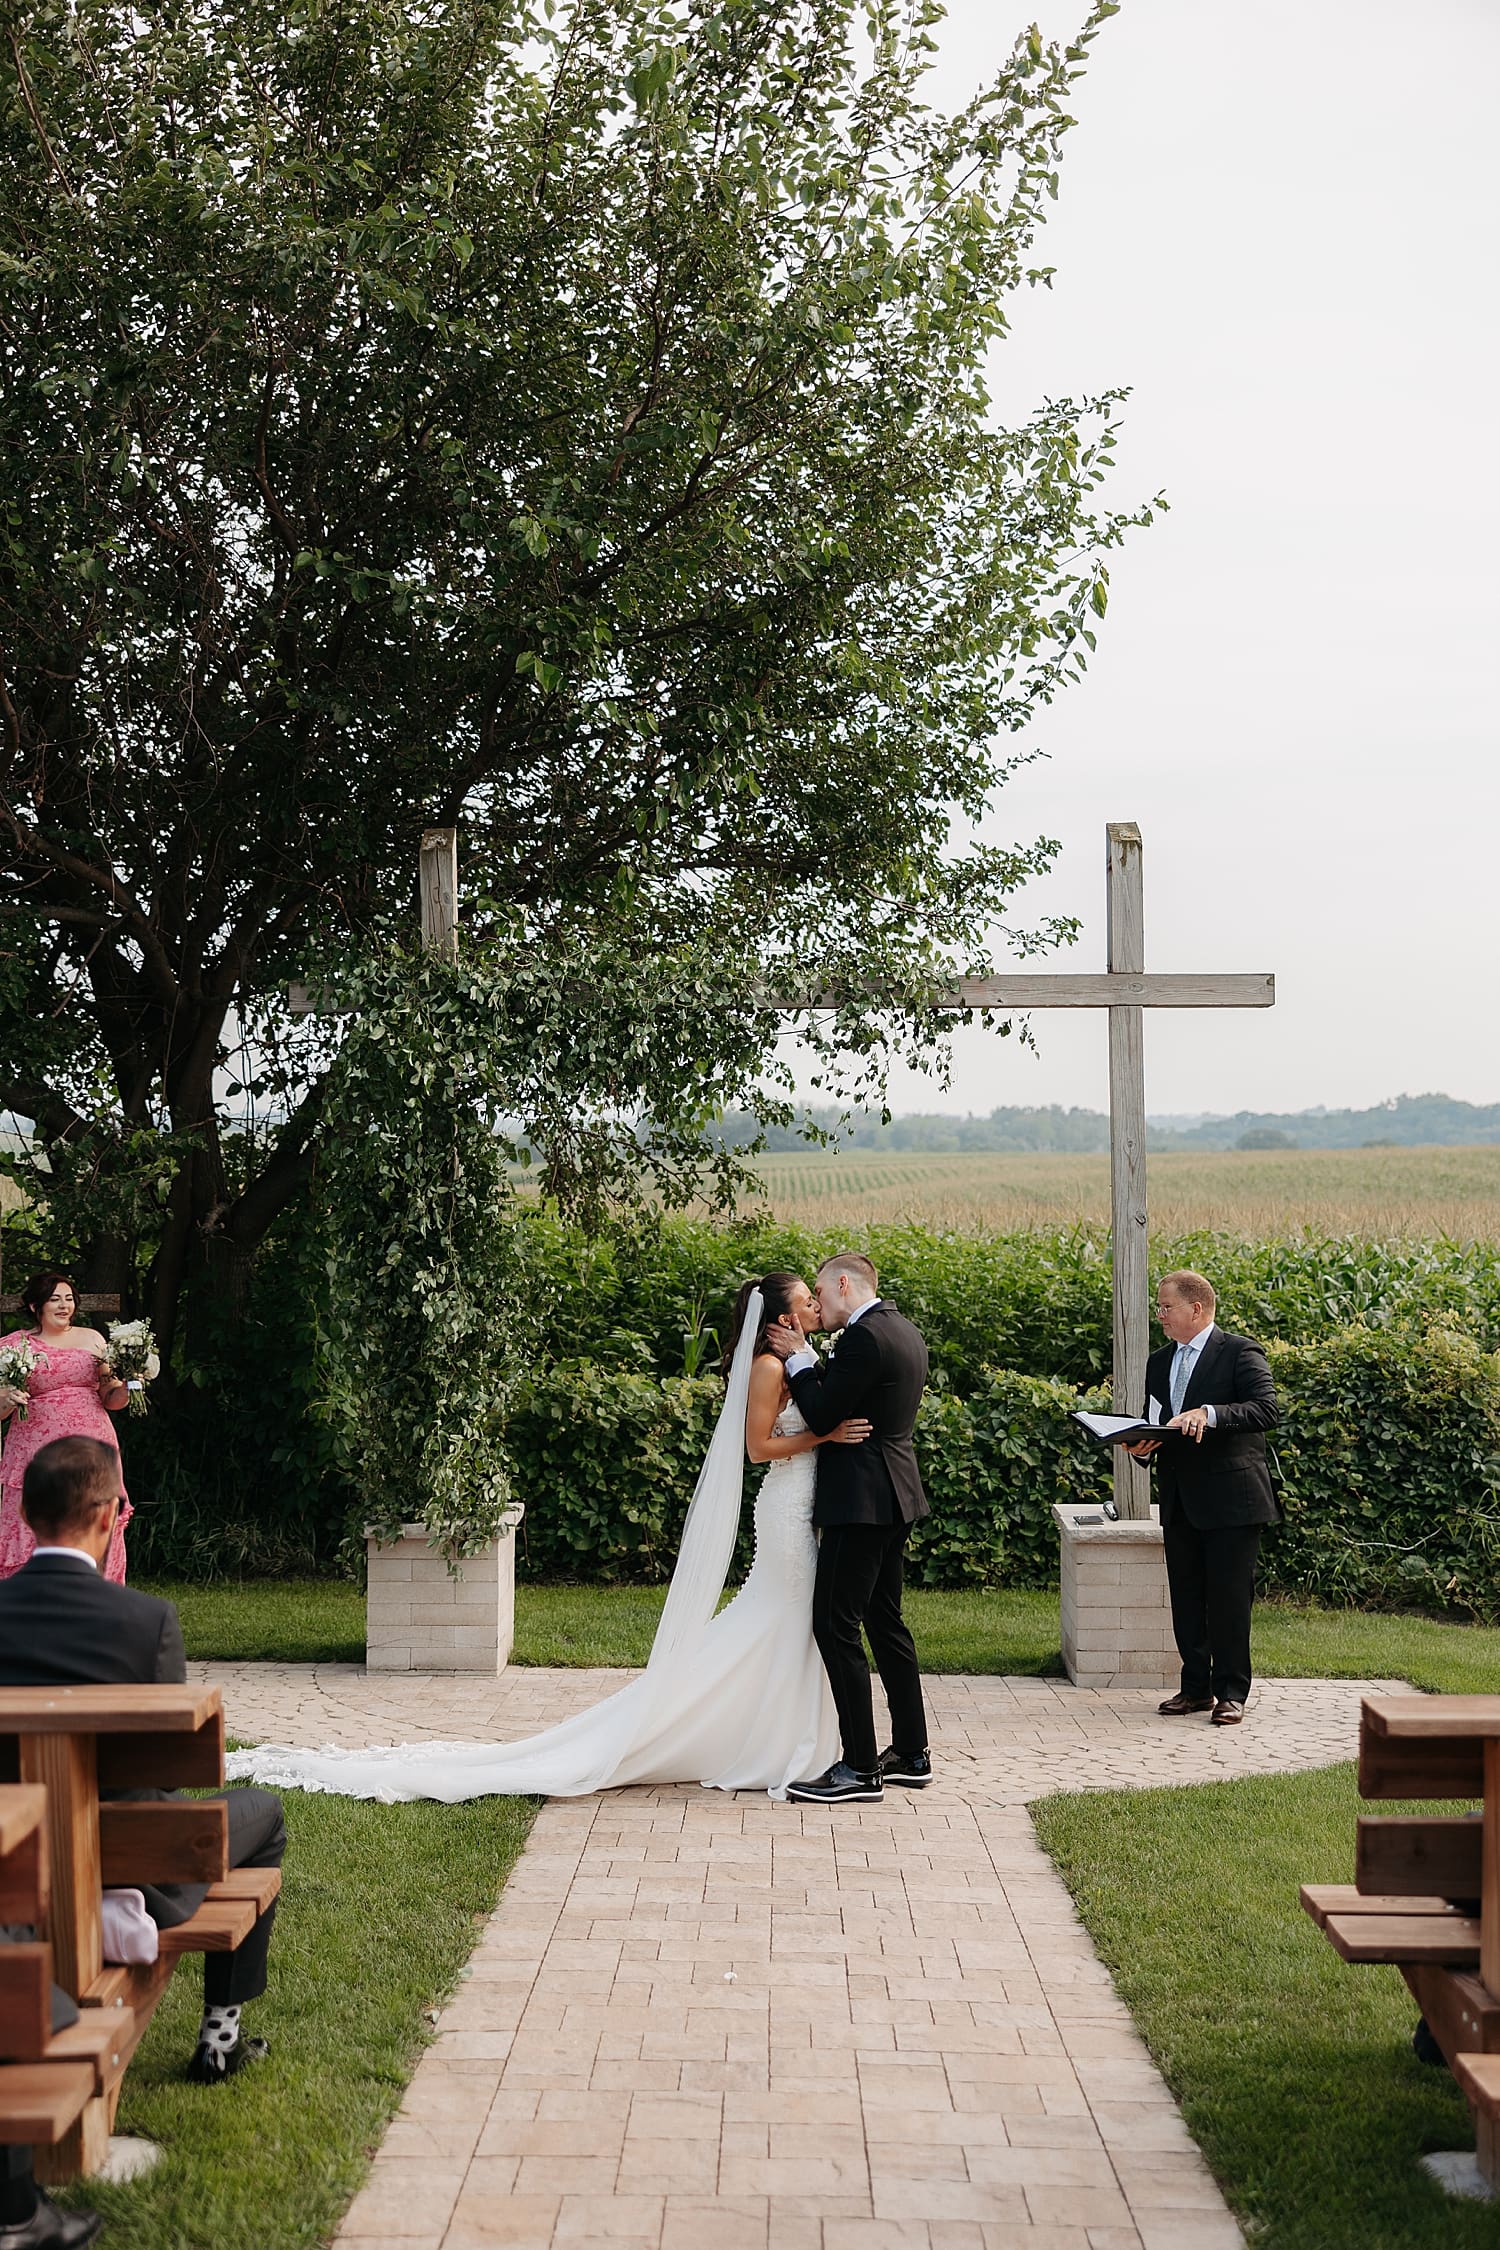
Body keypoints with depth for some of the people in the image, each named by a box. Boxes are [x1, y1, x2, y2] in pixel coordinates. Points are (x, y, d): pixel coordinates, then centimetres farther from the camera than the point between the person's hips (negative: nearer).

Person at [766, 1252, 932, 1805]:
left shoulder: (865, 1337, -17)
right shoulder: (904, 1333, 14)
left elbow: (822, 1416, -17)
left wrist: (798, 1360, -5)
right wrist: (809, 1360, 8)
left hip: (861, 1501, -11)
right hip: (895, 1496, 11)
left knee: (836, 1626, -6)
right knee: (885, 1622, 17)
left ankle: (860, 1769, -5)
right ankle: (911, 1753, 23)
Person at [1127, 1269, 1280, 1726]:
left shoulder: (1239, 1352, -6)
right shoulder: (1159, 1363, 16)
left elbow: (1267, 1409, -19)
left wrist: (1210, 1413, -31)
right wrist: (1142, 1446, -2)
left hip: (1230, 1499, -7)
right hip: (1180, 1500, 7)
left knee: (1229, 1598, -3)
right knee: (1186, 1599, 10)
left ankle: (1230, 1693, 6)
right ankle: (1196, 1687, 20)